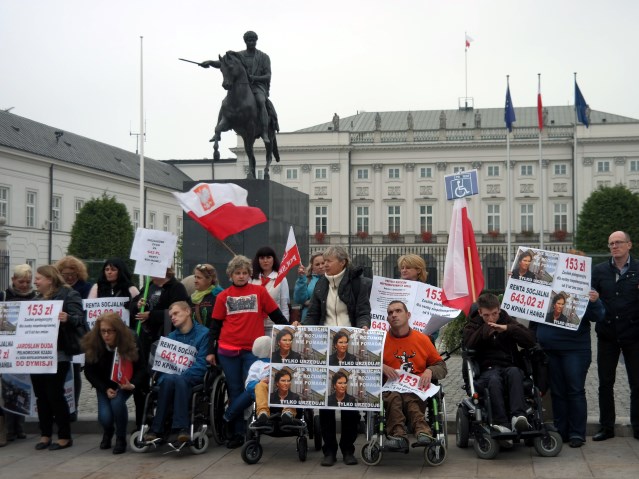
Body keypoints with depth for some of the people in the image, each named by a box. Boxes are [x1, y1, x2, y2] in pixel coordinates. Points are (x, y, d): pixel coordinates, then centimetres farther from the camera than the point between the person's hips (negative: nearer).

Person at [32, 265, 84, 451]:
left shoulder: (69, 294, -6)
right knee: (41, 395, 9)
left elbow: (80, 318, -16)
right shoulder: (38, 298, 18)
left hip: (58, 353, -7)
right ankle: (45, 435, 18)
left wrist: (67, 318, -35)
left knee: (55, 394, -5)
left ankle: (65, 436, 5)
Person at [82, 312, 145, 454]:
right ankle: (107, 432, 23)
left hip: (124, 383, -1)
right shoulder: (92, 344, -20)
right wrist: (105, 389, -19)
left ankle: (121, 439, -6)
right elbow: (89, 371, -8)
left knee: (117, 402, -31)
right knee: (105, 417, -18)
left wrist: (133, 385, -32)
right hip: (104, 385, 1)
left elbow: (141, 368, -13)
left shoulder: (130, 341, -23)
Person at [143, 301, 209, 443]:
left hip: (191, 378, -3)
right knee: (168, 379, -33)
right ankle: (156, 429, -37)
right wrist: (165, 376, -10)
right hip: (169, 377, 3)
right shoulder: (170, 337, 21)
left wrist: (182, 375, -20)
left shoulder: (203, 333, 3)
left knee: (179, 380, -37)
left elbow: (202, 362, -7)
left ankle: (182, 428, -43)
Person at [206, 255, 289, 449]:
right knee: (235, 391, 6)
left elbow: (276, 316, 7)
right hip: (228, 351, 1)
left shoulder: (259, 291, 4)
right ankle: (236, 433, 13)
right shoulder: (223, 296, 7)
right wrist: (211, 351, 5)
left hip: (253, 350, -1)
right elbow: (215, 325, 9)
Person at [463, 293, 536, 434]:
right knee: (494, 380, -36)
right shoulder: (474, 325, 16)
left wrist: (507, 329, -9)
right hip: (488, 369, -1)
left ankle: (518, 415, -49)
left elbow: (531, 340, 2)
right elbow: (467, 344, -6)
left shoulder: (508, 321, 16)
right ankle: (501, 423, -45)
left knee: (514, 372, -35)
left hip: (509, 367, 1)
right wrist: (485, 330, -12)